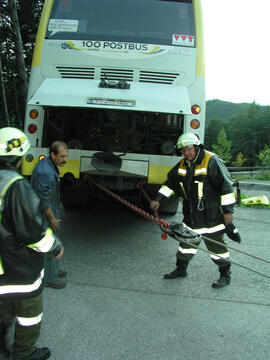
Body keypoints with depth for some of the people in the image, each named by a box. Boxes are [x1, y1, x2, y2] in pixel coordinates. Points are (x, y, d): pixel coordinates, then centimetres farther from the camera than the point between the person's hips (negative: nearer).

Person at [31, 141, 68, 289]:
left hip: (49, 211, 10)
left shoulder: (49, 165, 4)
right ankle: (49, 279, 20)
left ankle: (54, 270, 42)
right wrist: (53, 219, -15)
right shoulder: (45, 172, -29)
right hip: (44, 216, -10)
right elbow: (43, 201, -26)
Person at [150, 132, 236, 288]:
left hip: (211, 215, -7)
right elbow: (171, 182, 17)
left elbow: (226, 186, -15)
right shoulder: (182, 164, 7)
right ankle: (181, 269, 32)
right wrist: (159, 199, 9)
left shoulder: (212, 161, -15)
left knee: (216, 243, 2)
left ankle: (225, 275, 17)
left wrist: (228, 210, -15)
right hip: (191, 214, 7)